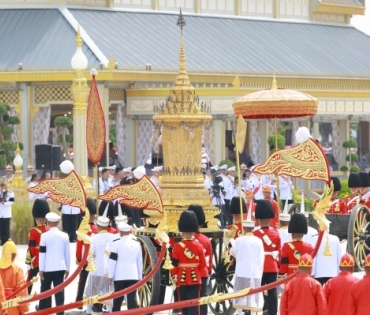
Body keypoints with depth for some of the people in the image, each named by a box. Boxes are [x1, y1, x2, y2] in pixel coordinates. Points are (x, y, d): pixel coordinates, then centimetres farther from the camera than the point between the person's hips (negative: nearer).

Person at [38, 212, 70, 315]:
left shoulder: (44, 236, -7)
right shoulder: (64, 236, 3)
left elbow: (42, 253, -8)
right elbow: (67, 254, 7)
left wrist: (41, 269, -4)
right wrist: (67, 269, 15)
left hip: (48, 268, -2)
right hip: (60, 268, 2)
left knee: (45, 291, 10)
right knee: (59, 291, 2)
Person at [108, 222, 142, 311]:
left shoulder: (116, 243, -4)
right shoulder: (136, 243, 9)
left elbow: (112, 260, -6)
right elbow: (140, 261, 13)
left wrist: (110, 275, 0)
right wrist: (140, 277, 19)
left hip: (120, 276, -2)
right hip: (133, 276, 2)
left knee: (118, 298, 7)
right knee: (132, 298, -2)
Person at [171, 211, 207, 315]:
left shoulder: (177, 246, -9)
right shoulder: (199, 246, -3)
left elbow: (174, 263, -6)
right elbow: (203, 265, 1)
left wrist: (174, 276, 8)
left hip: (182, 278, -1)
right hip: (195, 278, 1)